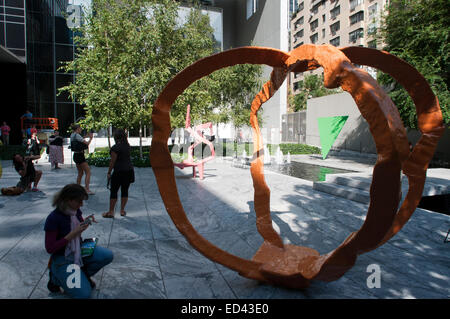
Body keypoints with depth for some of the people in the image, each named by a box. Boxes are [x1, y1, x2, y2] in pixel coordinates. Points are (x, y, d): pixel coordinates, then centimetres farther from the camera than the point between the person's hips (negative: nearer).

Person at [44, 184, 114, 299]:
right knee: (84, 294, -15)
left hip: (79, 250, 7)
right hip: (62, 257, -6)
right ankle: (57, 278, 9)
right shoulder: (53, 219, -24)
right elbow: (49, 249, -21)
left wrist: (86, 222, -7)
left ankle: (82, 274, 8)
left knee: (108, 255, -15)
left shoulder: (76, 210, -5)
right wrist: (72, 234, -28)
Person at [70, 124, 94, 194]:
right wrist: (90, 138, -2)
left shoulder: (72, 135, 12)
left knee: (80, 173, 18)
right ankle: (87, 189, -11)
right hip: (80, 156, -10)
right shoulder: (77, 135, -15)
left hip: (75, 155, 10)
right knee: (88, 172, -7)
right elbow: (87, 143, -17)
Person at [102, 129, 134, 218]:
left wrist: (109, 172, -3)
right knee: (125, 190, 11)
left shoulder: (115, 147, -12)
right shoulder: (128, 146, 7)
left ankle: (111, 212, 7)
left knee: (113, 191, 3)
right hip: (129, 170, 7)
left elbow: (112, 161, -12)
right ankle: (122, 210, 17)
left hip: (119, 171, -6)